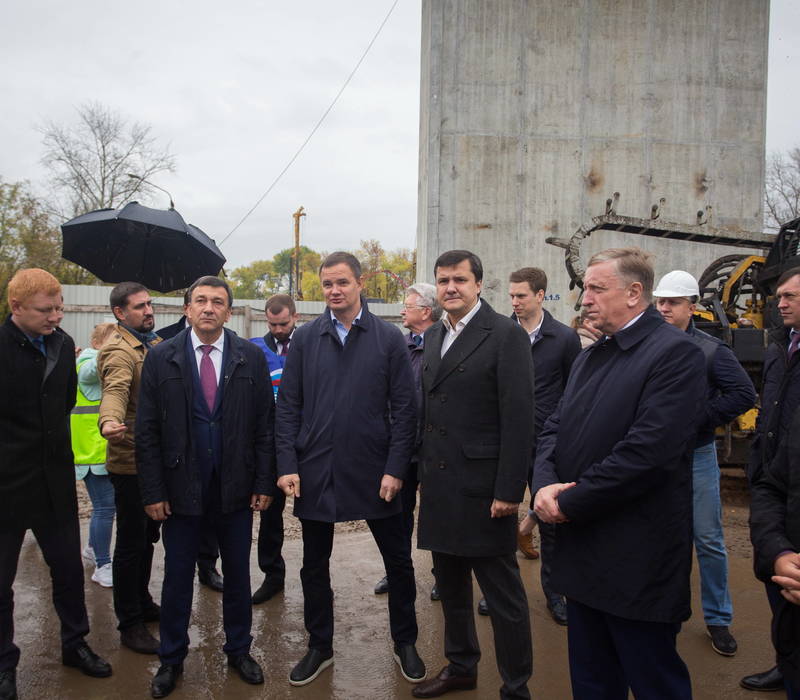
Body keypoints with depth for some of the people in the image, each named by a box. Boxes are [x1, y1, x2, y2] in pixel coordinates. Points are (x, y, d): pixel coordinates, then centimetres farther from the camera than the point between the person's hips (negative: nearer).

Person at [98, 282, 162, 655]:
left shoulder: (153, 343, 12)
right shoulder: (118, 350, -17)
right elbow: (115, 391, -36)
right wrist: (109, 421, -55)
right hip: (131, 461, -9)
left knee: (147, 537, 20)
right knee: (130, 543, 3)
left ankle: (143, 603, 37)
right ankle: (129, 623, 15)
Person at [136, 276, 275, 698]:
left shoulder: (251, 358, -1)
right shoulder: (160, 358, -2)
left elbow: (264, 425, 0)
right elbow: (147, 431, -2)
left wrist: (264, 483, -3)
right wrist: (152, 491, -6)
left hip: (235, 488, 1)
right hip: (180, 487, 0)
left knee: (238, 573, 13)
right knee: (177, 576, 11)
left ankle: (239, 650, 31)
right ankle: (171, 659, 28)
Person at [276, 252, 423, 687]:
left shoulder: (389, 338, -2)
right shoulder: (304, 339, 3)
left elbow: (404, 409, -3)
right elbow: (288, 407, 2)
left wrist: (395, 469, -9)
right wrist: (287, 465, -5)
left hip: (373, 471, -1)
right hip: (315, 471, 2)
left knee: (399, 562, 10)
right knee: (314, 565, 13)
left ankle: (405, 643, 31)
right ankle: (319, 647, 32)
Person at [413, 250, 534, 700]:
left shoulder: (506, 335, -11)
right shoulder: (434, 337, 12)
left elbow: (519, 419, -15)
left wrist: (509, 491, -17)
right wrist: (425, 470, 12)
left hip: (483, 487, -7)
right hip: (440, 485, 7)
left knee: (503, 591, 4)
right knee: (450, 582, 20)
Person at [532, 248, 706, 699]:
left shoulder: (675, 353, -15)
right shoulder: (591, 357, 14)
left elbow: (649, 451, -24)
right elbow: (556, 428, 11)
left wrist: (569, 502, -17)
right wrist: (545, 484, -9)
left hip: (637, 559, -8)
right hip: (583, 556, 8)